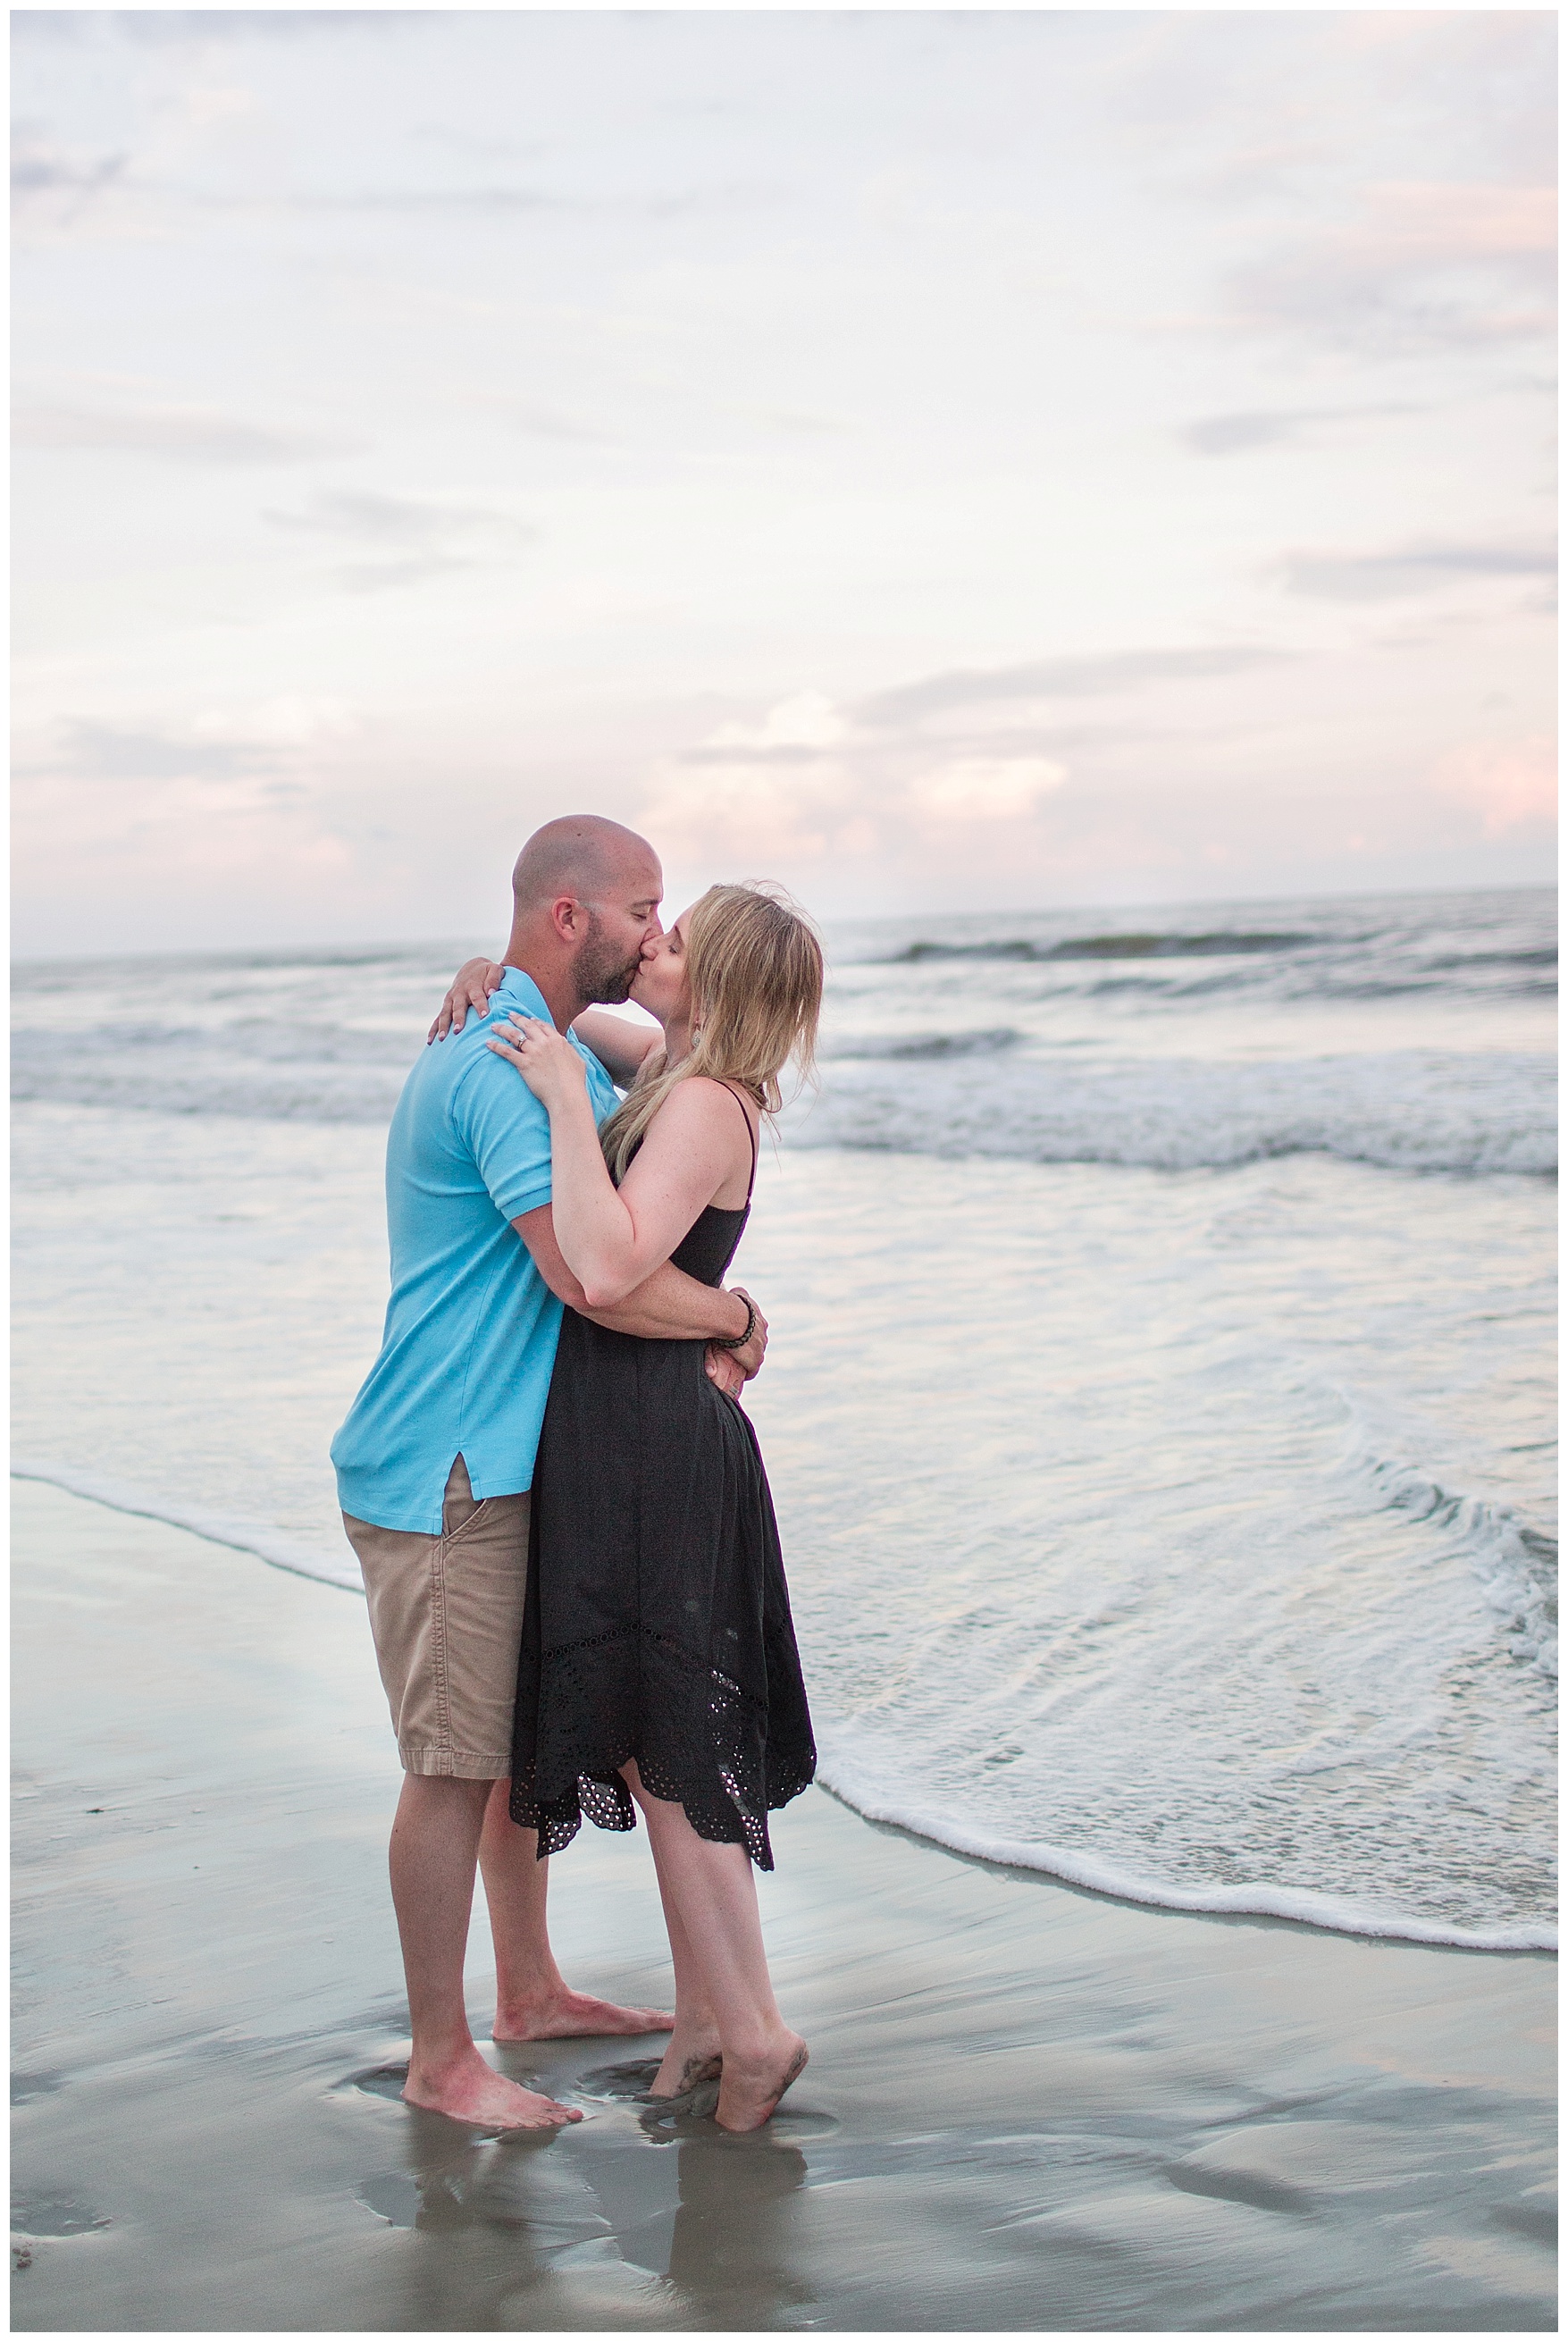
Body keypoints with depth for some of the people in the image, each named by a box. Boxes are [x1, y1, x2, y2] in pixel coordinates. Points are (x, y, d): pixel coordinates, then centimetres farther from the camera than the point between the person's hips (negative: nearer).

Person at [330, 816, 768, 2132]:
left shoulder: (567, 1057, 15)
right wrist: (738, 1317, -11)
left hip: (512, 1465, 10)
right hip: (443, 1477, -10)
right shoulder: (501, 1065, -20)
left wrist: (708, 1336, 2)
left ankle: (530, 1991, 34)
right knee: (457, 1762, -3)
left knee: (534, 1731, 19)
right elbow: (588, 1276, -28)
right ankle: (441, 2060, 8)